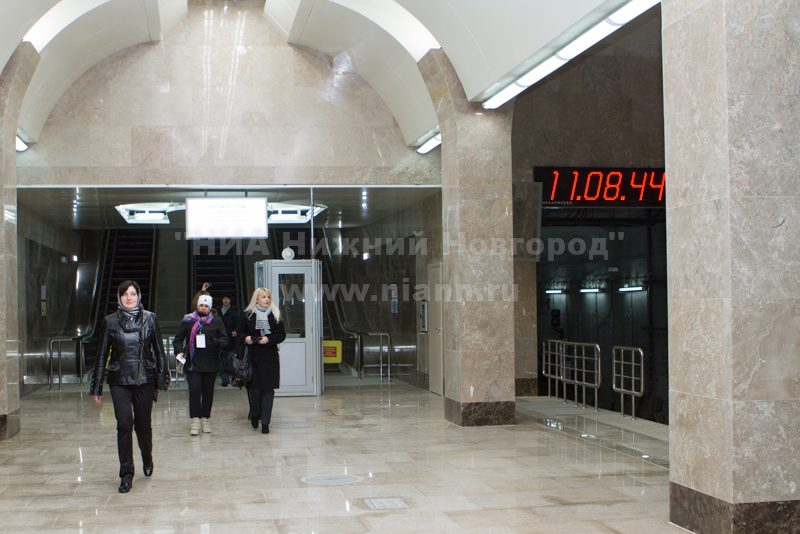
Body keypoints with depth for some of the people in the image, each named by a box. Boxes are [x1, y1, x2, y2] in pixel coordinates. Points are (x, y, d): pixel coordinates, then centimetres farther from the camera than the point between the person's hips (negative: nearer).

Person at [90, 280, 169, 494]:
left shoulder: (150, 319, 2)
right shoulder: (110, 322, 3)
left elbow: (159, 350, 7)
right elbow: (102, 355, 6)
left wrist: (162, 378, 3)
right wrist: (97, 387, 5)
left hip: (145, 380, 0)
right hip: (119, 381, 0)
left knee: (143, 424, 7)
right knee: (124, 424, -9)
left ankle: (147, 458, 37)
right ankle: (126, 474, 1)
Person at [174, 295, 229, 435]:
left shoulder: (216, 322, 8)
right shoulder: (188, 321, 8)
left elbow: (225, 339, 5)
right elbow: (178, 339, 11)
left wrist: (218, 343, -17)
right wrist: (179, 351, -8)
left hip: (210, 363, 1)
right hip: (192, 363, -1)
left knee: (208, 391, 5)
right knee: (194, 389, -11)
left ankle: (205, 418, 19)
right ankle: (195, 420, -3)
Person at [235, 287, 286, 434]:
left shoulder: (275, 315, 6)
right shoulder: (247, 315, 4)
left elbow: (282, 334, 5)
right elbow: (240, 332, 8)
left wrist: (268, 339, -11)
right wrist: (245, 338, -14)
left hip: (270, 357, 1)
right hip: (253, 356, -1)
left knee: (268, 389, -3)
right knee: (255, 389, -1)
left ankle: (265, 422, 4)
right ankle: (255, 414, 26)